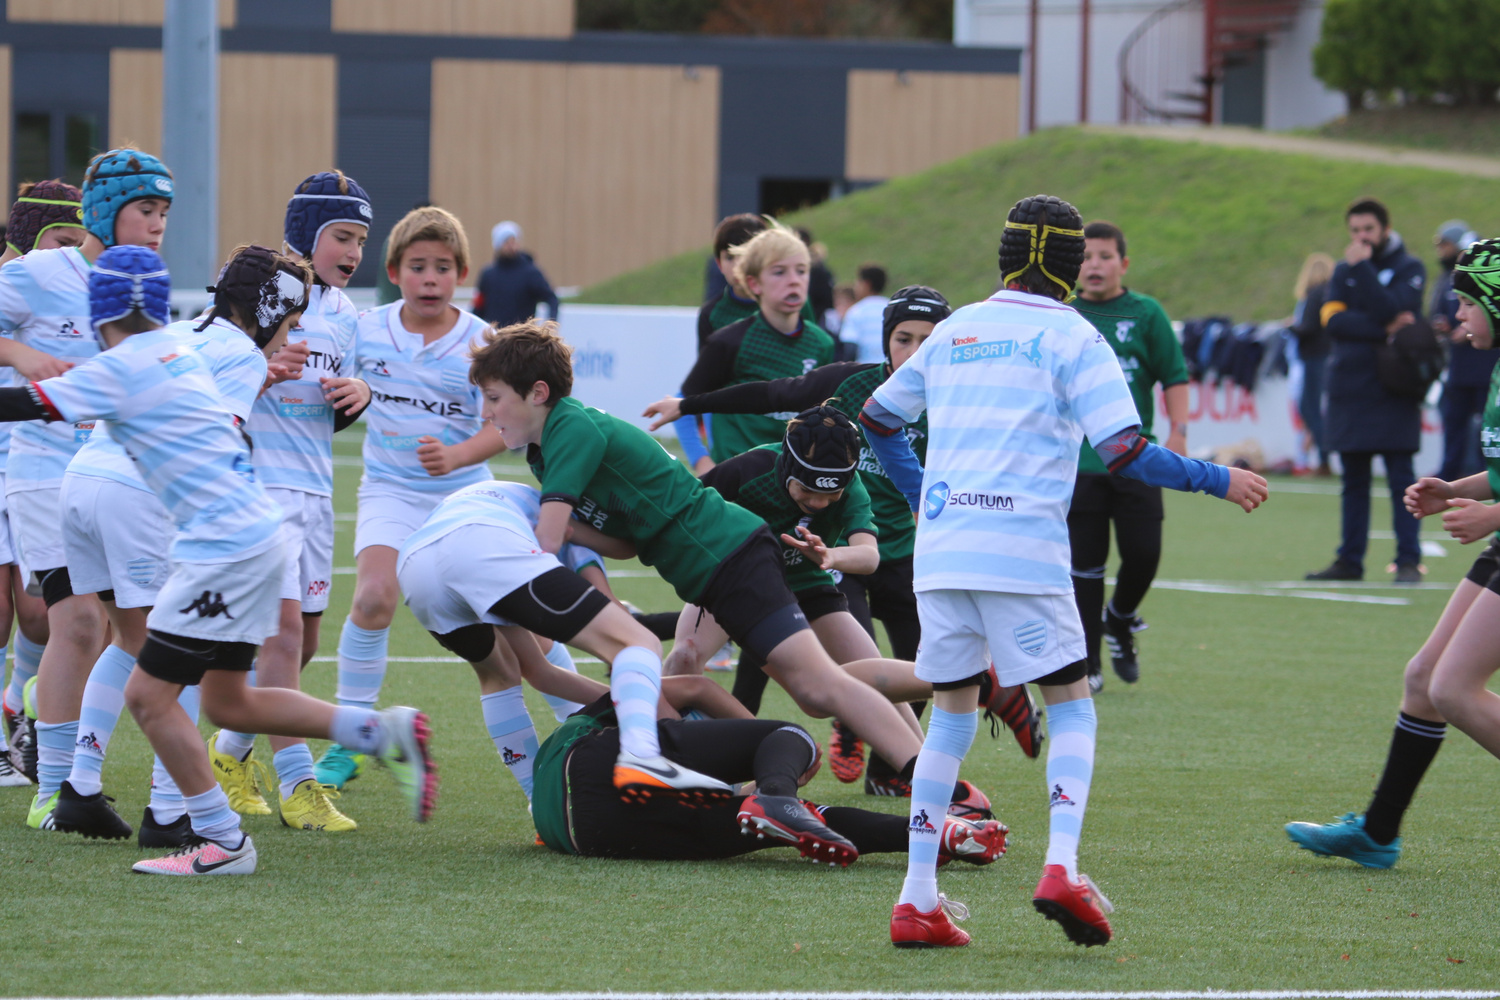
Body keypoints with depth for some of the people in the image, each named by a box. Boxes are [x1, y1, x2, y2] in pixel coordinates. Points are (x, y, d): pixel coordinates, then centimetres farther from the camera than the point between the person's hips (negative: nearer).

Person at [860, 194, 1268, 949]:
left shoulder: (954, 330, 16)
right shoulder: (1073, 339, 1)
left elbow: (876, 418, 25)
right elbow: (1124, 453, -8)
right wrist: (1217, 481, 3)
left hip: (940, 548, 4)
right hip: (1024, 553, -4)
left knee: (951, 715, 13)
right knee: (1071, 708, 6)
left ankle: (917, 900, 5)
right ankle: (1061, 868, -15)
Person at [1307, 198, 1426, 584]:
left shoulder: (1409, 269, 1)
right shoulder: (1343, 271, 12)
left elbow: (1389, 310, -17)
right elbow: (1333, 320, -4)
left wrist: (1362, 267, -14)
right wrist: (1382, 329, -14)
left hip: (1393, 391, -5)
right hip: (1349, 389, 5)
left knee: (1400, 477, -7)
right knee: (1354, 479, 9)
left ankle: (1408, 561, -7)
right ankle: (1350, 560, 13)